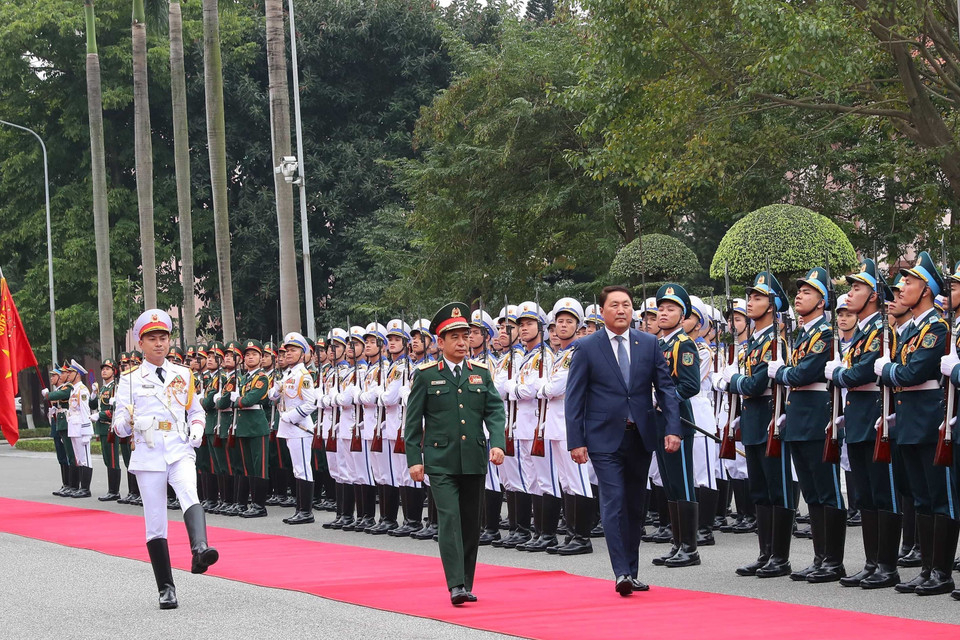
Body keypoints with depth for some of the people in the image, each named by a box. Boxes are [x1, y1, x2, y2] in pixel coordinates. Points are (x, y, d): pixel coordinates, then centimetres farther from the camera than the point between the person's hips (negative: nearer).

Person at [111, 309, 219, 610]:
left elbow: (196, 411, 23)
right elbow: (120, 427, 2)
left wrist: (197, 430, 0)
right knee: (155, 523, 1)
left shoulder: (184, 375, 12)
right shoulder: (130, 380, 6)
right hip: (148, 456, 0)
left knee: (190, 494, -31)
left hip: (180, 452, 0)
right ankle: (166, 588, 9)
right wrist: (126, 421, -22)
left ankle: (200, 550, -53)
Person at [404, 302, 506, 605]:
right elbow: (413, 420, 2)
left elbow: (495, 410, 6)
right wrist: (414, 459, -3)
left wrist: (497, 443, -10)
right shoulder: (425, 375, 1)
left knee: (471, 523, 8)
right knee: (449, 518, -13)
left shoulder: (481, 373, 10)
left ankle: (467, 584, 17)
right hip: (441, 462, -4)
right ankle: (456, 586, -17)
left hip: (474, 461, 4)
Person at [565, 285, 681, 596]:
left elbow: (666, 387, 6)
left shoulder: (649, 344, 6)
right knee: (613, 503, -12)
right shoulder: (586, 348, -2)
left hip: (640, 438, 3)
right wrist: (576, 442, -8)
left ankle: (631, 573, 19)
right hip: (605, 439, -3)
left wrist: (672, 429, -6)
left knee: (635, 506, 10)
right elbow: (574, 398, -2)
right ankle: (621, 573, -14)